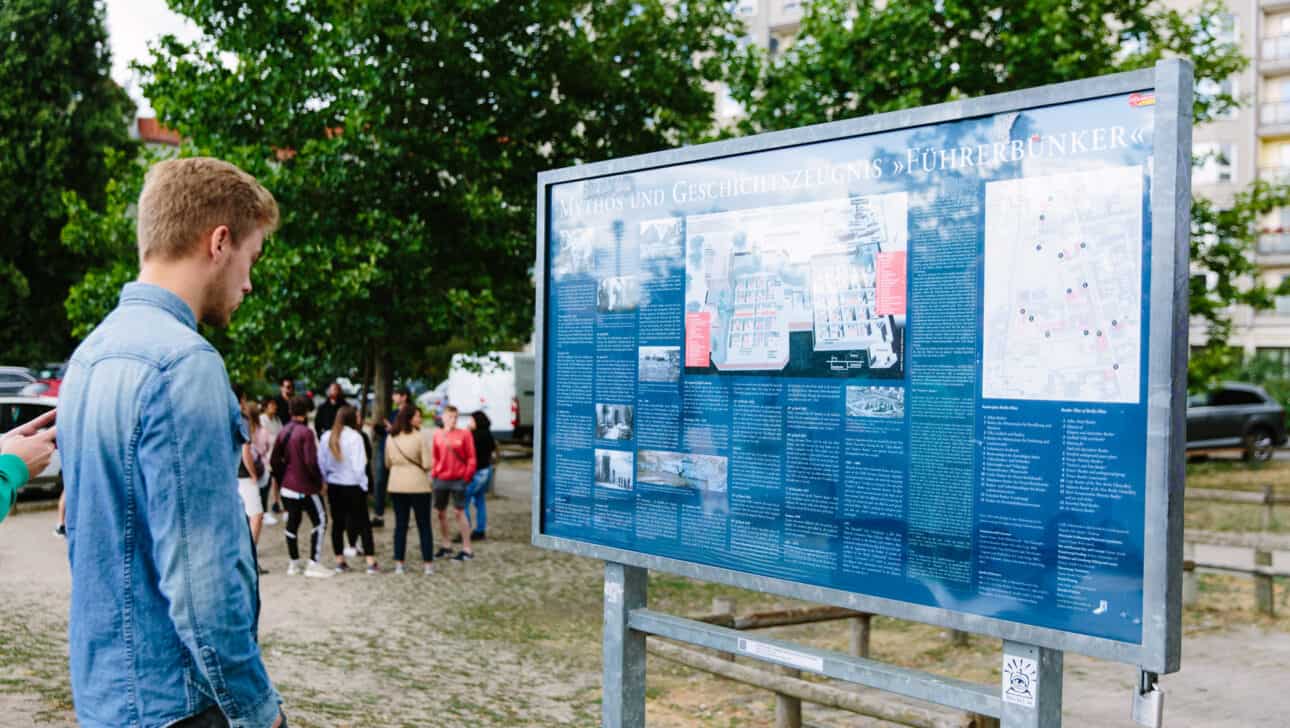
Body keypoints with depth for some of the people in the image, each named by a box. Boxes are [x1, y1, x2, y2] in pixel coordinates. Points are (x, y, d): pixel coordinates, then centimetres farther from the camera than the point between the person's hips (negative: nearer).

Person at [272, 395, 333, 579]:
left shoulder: (283, 432, 7)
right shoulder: (306, 432, -14)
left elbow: (274, 461, 11)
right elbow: (311, 462, -21)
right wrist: (321, 481, -10)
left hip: (287, 486, 7)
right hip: (306, 487, -7)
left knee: (292, 522, 14)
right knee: (319, 521, 1)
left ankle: (293, 563, 19)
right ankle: (313, 564, -4)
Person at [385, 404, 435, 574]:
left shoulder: (391, 438, 3)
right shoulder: (420, 437, -13)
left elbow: (388, 463, 12)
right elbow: (427, 464, -14)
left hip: (396, 485, 4)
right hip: (418, 485, -4)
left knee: (400, 525, 11)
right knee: (424, 525, 6)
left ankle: (398, 563, 12)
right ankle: (428, 563, 7)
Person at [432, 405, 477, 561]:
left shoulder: (464, 434, -5)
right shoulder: (437, 434, 5)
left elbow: (471, 457, -4)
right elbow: (434, 455, 11)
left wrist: (467, 475, -9)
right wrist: (434, 472, 3)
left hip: (458, 479, -4)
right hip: (440, 479, 4)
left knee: (460, 512, -4)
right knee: (440, 512, 11)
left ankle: (467, 549, 2)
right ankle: (446, 545, 26)